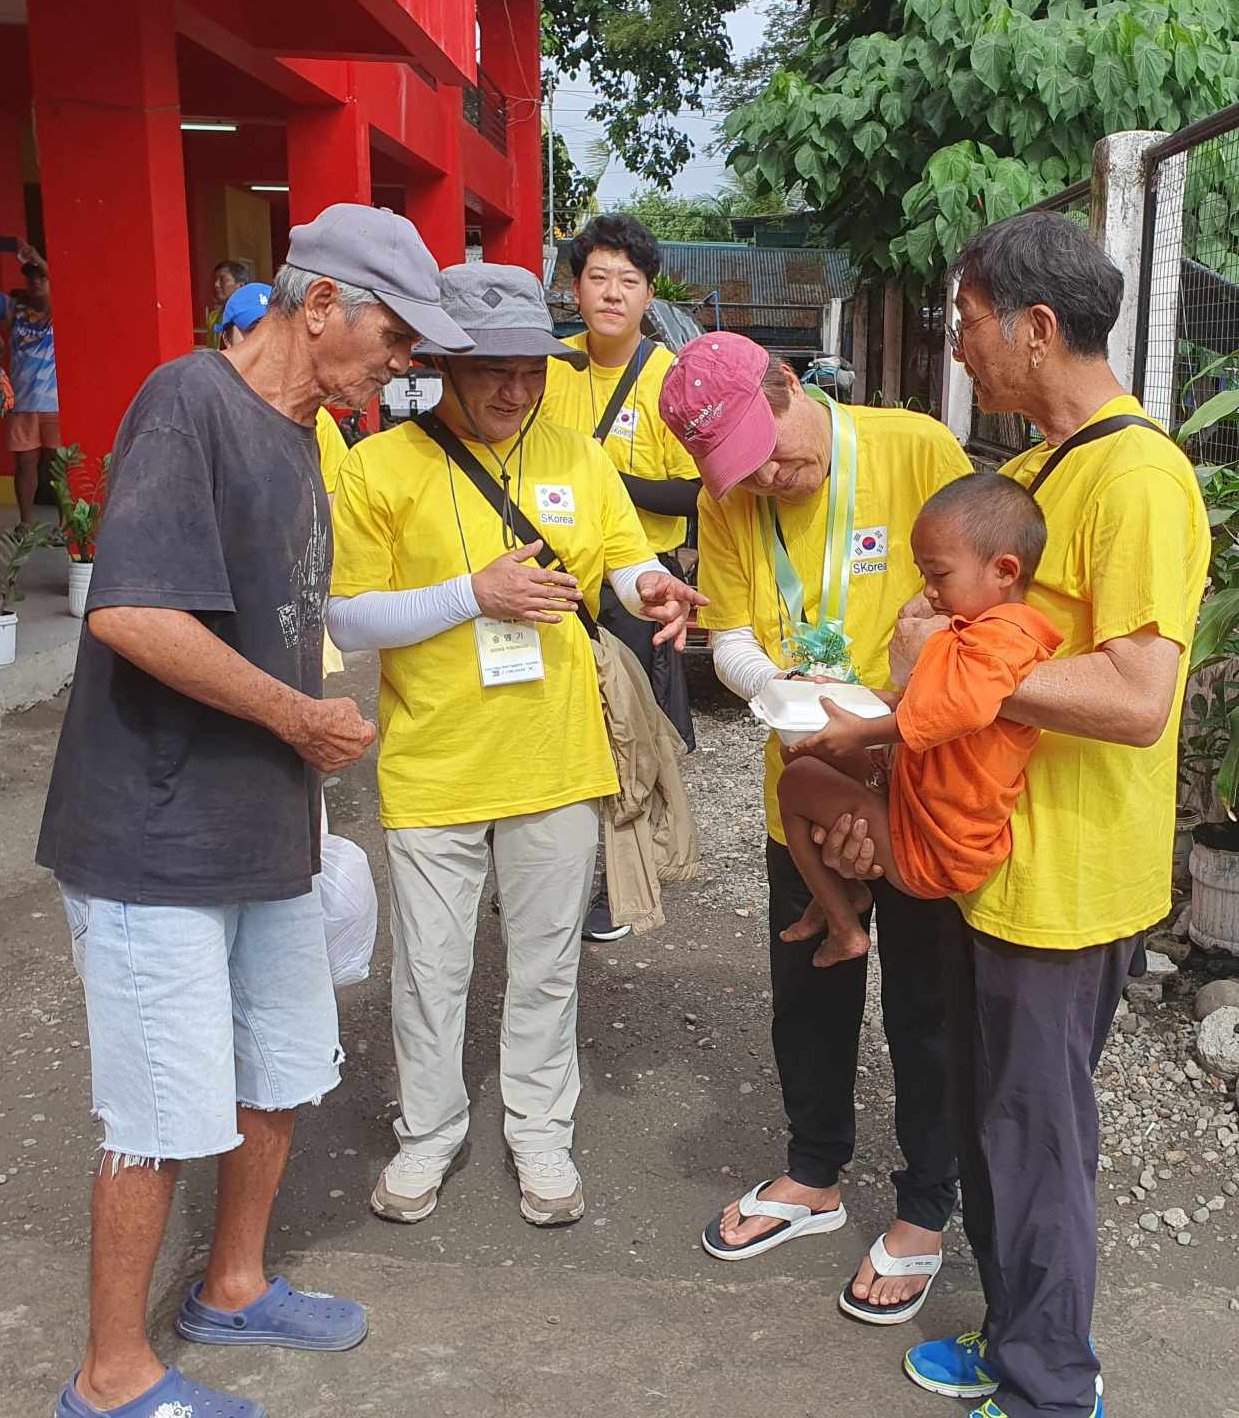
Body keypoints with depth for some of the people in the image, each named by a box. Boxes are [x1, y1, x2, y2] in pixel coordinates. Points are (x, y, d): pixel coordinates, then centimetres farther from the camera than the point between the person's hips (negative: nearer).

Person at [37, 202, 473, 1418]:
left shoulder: (295, 431, 12)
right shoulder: (191, 401, -17)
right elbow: (132, 614, -28)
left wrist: (308, 745, 13)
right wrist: (304, 718, -17)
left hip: (263, 828, 9)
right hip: (157, 837, -9)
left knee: (280, 1076, 19)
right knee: (166, 1114, 3)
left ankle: (234, 1287, 41)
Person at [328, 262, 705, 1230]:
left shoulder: (578, 459, 2)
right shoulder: (379, 468, -8)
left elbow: (631, 562, 5)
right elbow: (346, 619, -9)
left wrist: (653, 589, -20)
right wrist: (474, 593, -20)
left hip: (556, 760, 3)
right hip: (433, 766, -2)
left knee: (547, 962, 16)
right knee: (431, 966, 12)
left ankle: (540, 1133, 36)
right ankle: (429, 1133, 35)